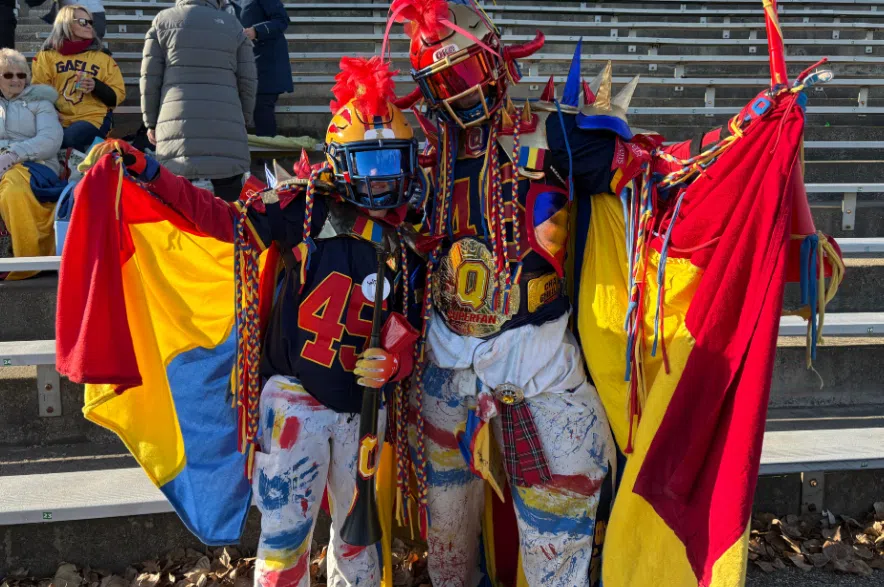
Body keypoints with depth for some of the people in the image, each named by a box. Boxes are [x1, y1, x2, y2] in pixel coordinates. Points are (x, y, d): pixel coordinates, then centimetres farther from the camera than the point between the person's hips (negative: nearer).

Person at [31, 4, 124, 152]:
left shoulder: (103, 58, 17)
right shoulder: (46, 56, 15)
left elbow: (117, 96, 11)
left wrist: (96, 86, -9)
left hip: (94, 118, 0)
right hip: (57, 120, 0)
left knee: (69, 139, -34)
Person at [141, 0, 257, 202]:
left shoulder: (163, 20, 12)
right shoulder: (233, 24, 13)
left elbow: (150, 77, 9)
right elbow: (248, 81, 11)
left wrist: (151, 121, 16)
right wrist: (244, 119, 24)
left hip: (178, 124, 0)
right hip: (226, 125, 0)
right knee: (229, 201, 4)